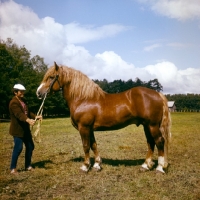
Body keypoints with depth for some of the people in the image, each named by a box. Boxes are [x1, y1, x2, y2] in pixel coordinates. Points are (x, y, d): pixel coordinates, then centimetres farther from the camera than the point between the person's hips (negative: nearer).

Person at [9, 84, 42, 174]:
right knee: (18, 148, -7)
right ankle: (13, 168, 8)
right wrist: (28, 120, -48)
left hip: (25, 129, 9)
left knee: (30, 146, 11)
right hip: (17, 129, -9)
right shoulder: (13, 102, -17)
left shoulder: (23, 101, 12)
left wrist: (35, 117, -7)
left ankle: (28, 165, 26)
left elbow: (28, 112, 11)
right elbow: (19, 114, -32)